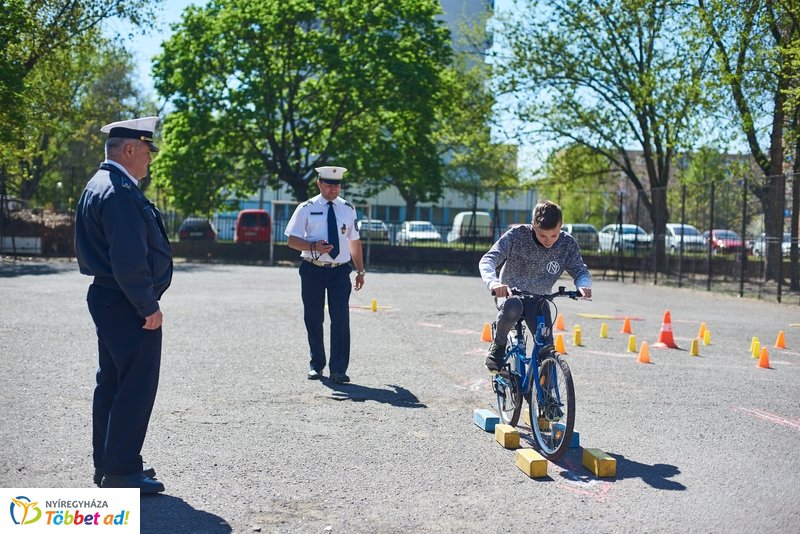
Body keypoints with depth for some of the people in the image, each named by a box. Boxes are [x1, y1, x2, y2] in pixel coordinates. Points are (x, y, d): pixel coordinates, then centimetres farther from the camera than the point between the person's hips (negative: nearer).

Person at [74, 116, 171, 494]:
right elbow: (129, 259, -25)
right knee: (136, 388, -4)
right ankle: (122, 472, 4)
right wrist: (149, 306, -17)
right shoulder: (120, 192, -19)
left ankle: (107, 464, 26)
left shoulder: (100, 186, 15)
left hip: (108, 299, 11)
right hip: (128, 306, -11)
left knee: (112, 383, 16)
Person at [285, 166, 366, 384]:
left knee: (341, 319, -9)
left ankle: (338, 370, -7)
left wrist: (360, 270, 15)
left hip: (340, 271, 1)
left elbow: (354, 241, 16)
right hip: (313, 270, -1)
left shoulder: (348, 209, 10)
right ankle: (316, 365, 24)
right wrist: (314, 247, -21)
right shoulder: (306, 208, 0)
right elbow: (292, 240, -3)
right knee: (313, 319, 8)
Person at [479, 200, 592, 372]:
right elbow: (487, 260, -28)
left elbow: (580, 270, -6)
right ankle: (498, 345, -10)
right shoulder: (517, 235, -22)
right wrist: (493, 282, -50)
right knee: (512, 308, -38)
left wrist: (584, 285, -32)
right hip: (510, 295, -2)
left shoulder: (567, 244, -13)